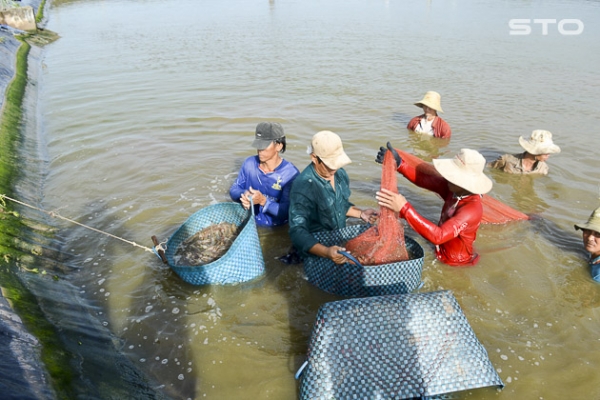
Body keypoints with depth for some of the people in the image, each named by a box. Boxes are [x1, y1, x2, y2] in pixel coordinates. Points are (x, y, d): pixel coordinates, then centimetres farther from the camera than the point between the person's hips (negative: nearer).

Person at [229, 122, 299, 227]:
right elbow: (234, 190, 7)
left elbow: (287, 212, -16)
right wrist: (244, 195, -15)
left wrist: (263, 201, -29)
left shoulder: (291, 174, -14)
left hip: (276, 229, -2)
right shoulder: (249, 163, 0)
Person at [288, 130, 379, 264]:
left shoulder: (340, 174, -1)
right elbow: (298, 232, -29)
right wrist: (326, 252, -42)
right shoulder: (303, 186, -25)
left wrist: (361, 214, 1)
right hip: (316, 250, -7)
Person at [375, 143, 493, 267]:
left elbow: (438, 236, -42)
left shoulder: (472, 209, -33)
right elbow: (424, 180, -6)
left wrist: (404, 209, -47)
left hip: (456, 263, -7)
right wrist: (399, 164, -21)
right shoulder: (455, 189, -12)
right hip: (442, 252, 7)